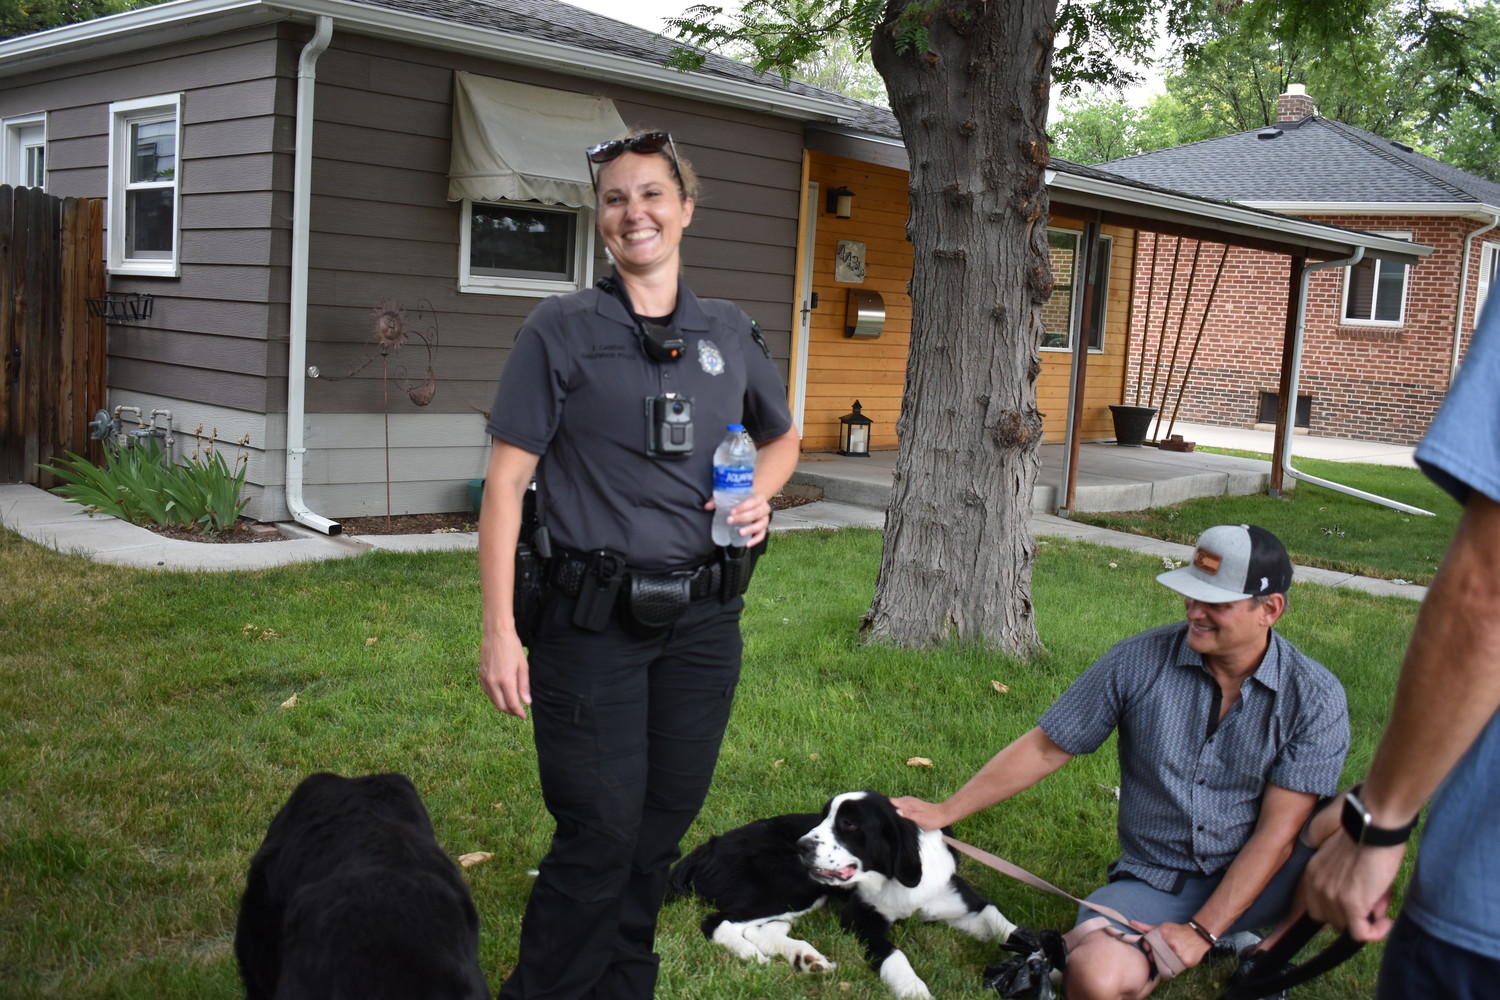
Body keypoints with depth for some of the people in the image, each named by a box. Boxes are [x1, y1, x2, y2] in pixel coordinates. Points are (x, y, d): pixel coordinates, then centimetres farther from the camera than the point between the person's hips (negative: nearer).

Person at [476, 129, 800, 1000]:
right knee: (601, 831, -3)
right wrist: (500, 629, -13)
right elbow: (506, 480, -6)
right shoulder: (562, 331, -4)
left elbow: (783, 436, 25)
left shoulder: (731, 334, 8)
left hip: (701, 619, 4)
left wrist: (762, 494, 2)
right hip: (592, 622, -4)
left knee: (665, 823, 13)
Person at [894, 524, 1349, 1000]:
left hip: (1255, 882, 1)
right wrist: (945, 812, 1)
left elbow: (1277, 831, -13)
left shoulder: (1315, 697, -10)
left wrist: (1202, 931, -20)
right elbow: (1044, 748, 1)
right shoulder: (1139, 661, -8)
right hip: (1155, 883, -1)